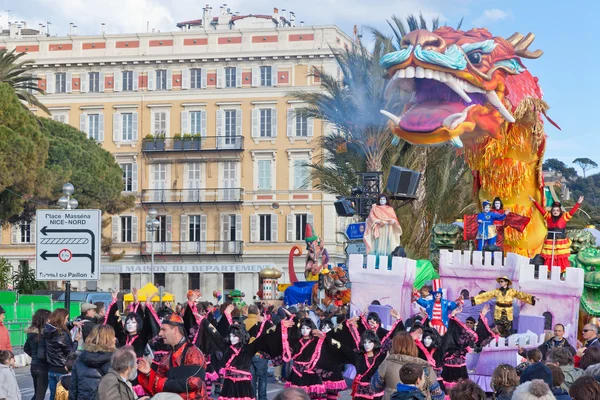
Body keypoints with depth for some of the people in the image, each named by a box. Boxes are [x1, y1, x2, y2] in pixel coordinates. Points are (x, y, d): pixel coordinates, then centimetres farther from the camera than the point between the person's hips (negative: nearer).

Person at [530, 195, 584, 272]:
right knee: (549, 260, 1)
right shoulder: (548, 217, 6)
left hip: (561, 243, -1)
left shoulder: (564, 217, 3)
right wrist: (534, 201, -3)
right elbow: (541, 209, 3)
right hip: (550, 242, 1)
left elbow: (572, 211, -4)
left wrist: (578, 203, -14)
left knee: (562, 260, -1)